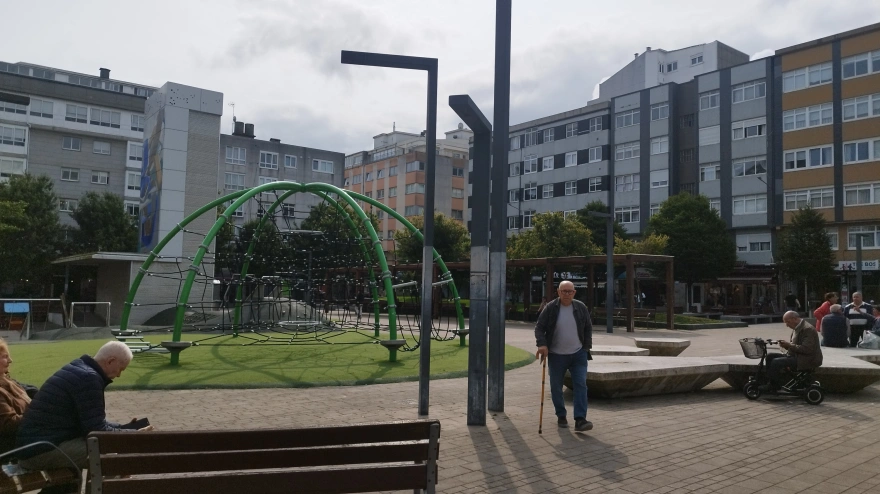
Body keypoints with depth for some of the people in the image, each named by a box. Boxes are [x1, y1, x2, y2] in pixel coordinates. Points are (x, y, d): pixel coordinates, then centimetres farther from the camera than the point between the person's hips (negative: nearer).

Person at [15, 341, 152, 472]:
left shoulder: (79, 370, 13)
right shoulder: (88, 377, -19)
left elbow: (92, 424, 23)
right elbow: (97, 432, -19)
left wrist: (123, 427, 17)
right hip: (43, 450, -11)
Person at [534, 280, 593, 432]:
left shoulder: (581, 308, 0)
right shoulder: (550, 308, -7)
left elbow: (588, 328, 12)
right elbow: (539, 327, -4)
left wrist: (587, 346, 4)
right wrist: (542, 344, -19)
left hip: (578, 354, 1)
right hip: (556, 356, -1)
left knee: (581, 385, -8)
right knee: (556, 387, 7)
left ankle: (580, 420, -9)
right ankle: (561, 416, 26)